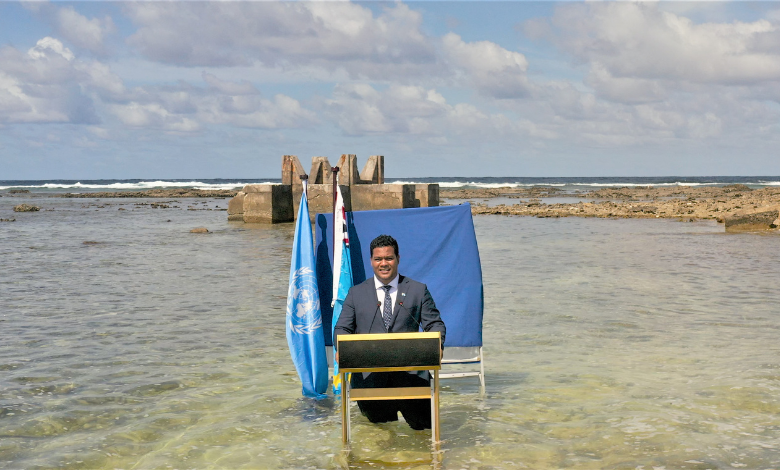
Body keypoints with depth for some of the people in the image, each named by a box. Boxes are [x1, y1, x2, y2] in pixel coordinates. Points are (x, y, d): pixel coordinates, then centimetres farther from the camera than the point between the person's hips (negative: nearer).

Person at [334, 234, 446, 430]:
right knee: (377, 418, -8)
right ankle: (389, 407, 24)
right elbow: (342, 328, 9)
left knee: (422, 423, -5)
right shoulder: (356, 293, 12)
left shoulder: (418, 290, 10)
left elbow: (435, 324, 7)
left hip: (409, 369, 0)